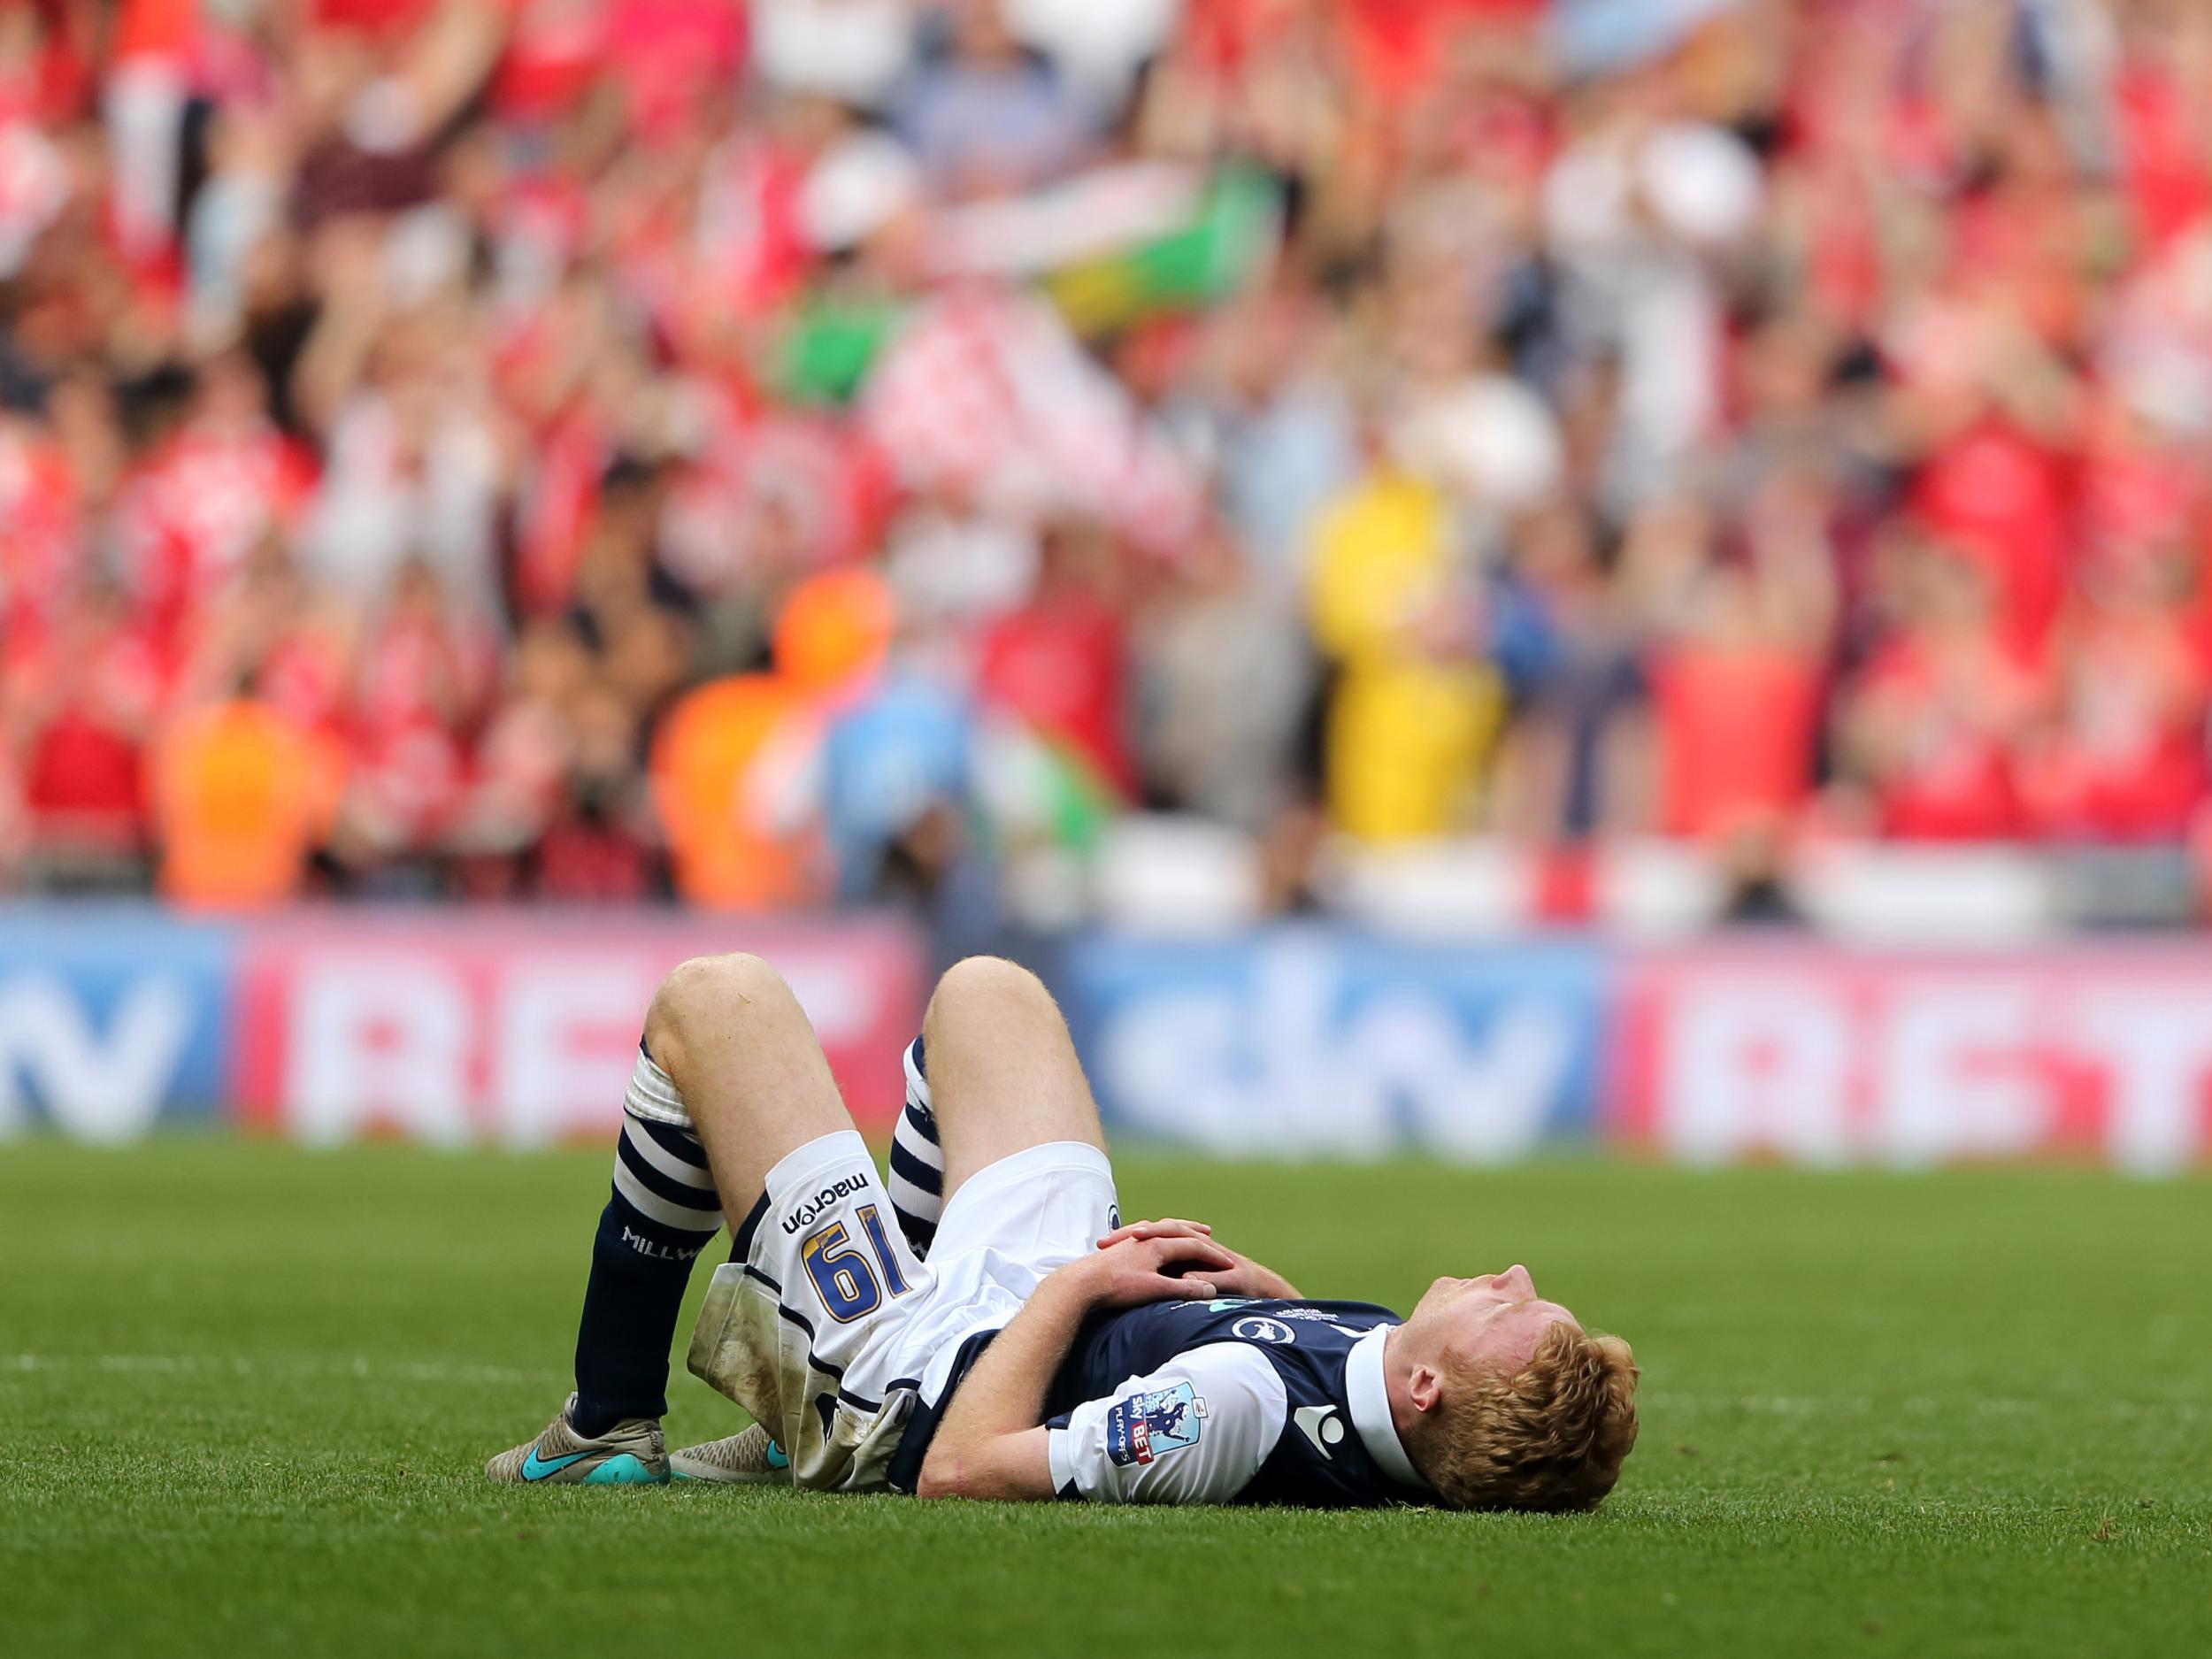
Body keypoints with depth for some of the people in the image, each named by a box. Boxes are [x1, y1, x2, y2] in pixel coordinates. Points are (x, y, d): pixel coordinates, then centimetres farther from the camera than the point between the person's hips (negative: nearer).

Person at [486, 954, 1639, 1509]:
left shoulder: (1242, 1405, -48)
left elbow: (960, 1470, -35)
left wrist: (1073, 1283, -25)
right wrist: (1269, 1290, -14)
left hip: (907, 1388, -7)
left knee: (711, 1002, 6)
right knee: (981, 989, 26)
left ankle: (607, 1430, 25)